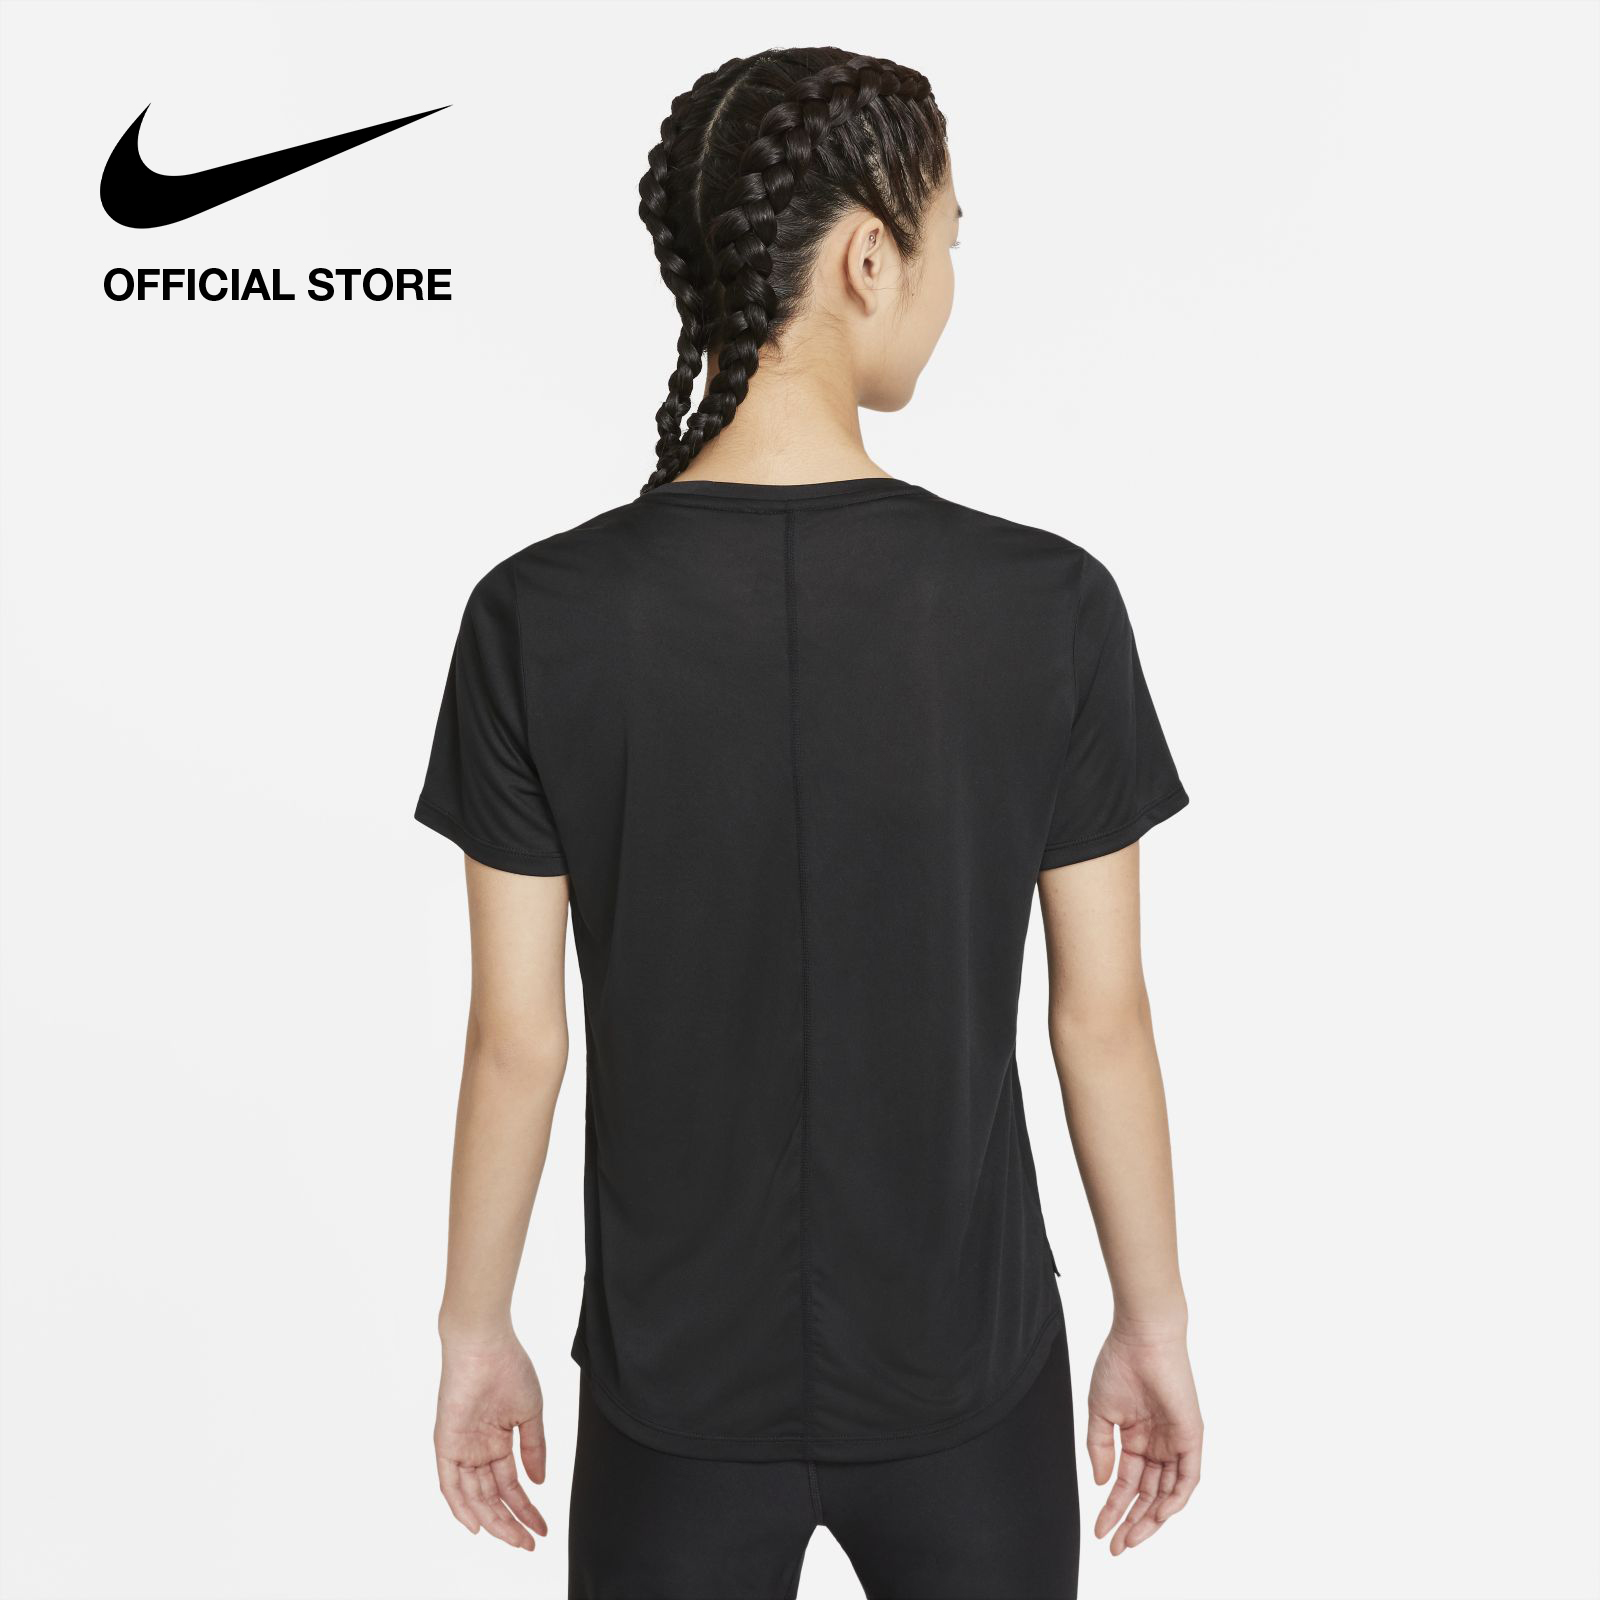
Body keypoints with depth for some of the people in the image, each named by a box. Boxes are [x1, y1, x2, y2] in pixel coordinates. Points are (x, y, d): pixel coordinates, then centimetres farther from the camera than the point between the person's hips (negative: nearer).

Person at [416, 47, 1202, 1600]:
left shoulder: (539, 616, -15)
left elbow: (515, 1038, -9)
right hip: (967, 1374, 0)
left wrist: (474, 1327, 6)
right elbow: (1104, 1015, -8)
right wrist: (1154, 1317, 6)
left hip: (678, 1387, 0)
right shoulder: (1049, 603, -15)